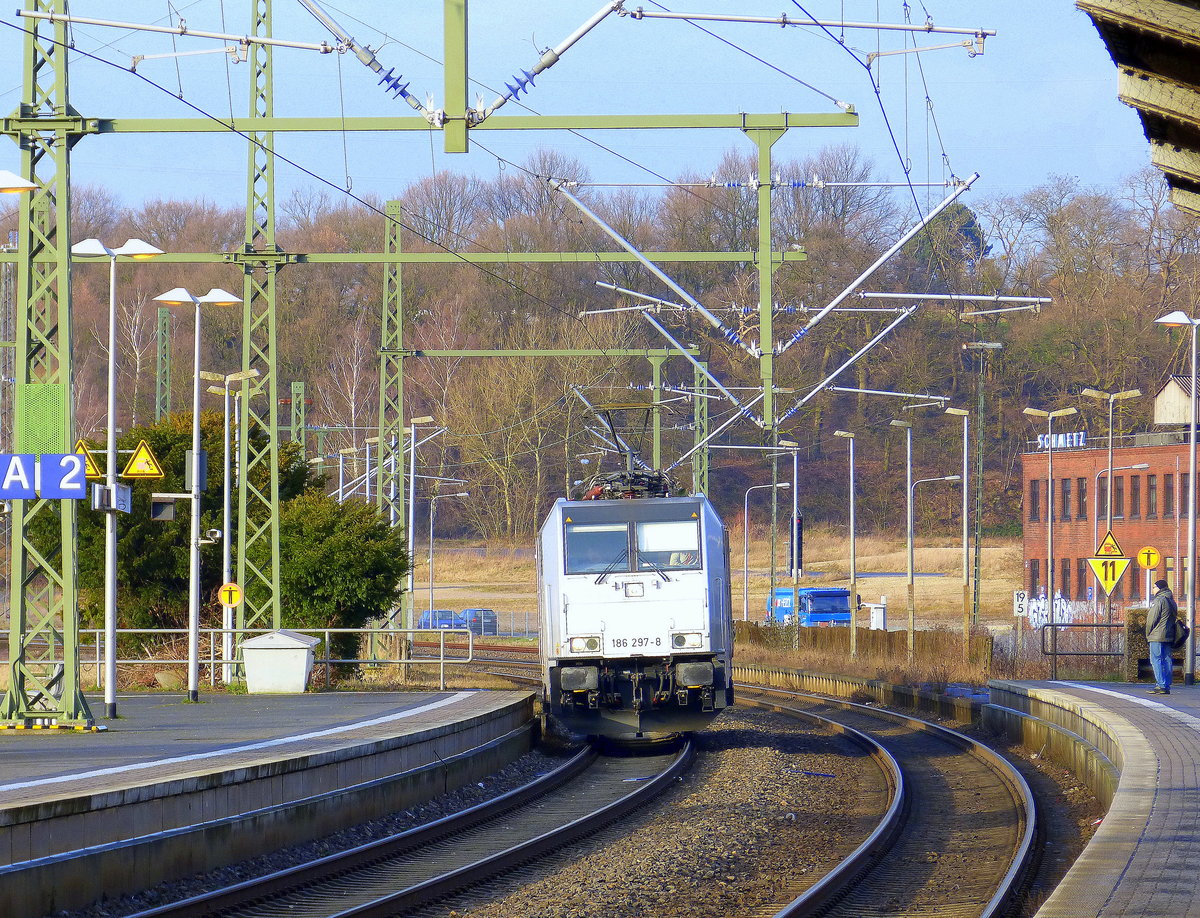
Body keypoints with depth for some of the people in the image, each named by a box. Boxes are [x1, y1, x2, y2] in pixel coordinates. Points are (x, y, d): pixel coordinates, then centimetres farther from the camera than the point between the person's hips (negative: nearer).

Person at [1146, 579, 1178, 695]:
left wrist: (1148, 633, 0)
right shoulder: (1171, 601, 15)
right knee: (1167, 660, 9)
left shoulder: (1158, 600, -11)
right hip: (1169, 636, 8)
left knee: (1156, 660, -7)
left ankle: (1161, 685, -14)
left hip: (1157, 637, -8)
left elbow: (1152, 619, -12)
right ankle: (1167, 686, 8)